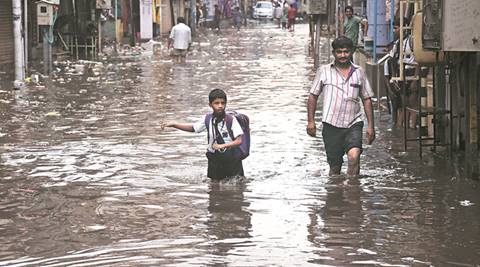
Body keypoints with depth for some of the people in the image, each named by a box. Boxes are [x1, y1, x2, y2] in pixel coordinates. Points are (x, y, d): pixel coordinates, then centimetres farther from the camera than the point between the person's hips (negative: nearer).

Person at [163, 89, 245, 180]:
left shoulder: (231, 119, -12)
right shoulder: (207, 120, 0)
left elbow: (239, 141, -14)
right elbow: (193, 128, 14)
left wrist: (222, 145, -24)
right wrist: (174, 124, 7)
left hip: (231, 158, -3)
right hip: (214, 158, 3)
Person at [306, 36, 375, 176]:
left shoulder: (359, 72, 9)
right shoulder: (324, 71, 5)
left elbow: (367, 99, 13)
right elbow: (313, 96, 9)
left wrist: (370, 125, 8)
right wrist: (311, 121, 1)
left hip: (353, 124, 0)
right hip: (331, 124, 0)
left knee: (354, 155, -24)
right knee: (334, 166, 5)